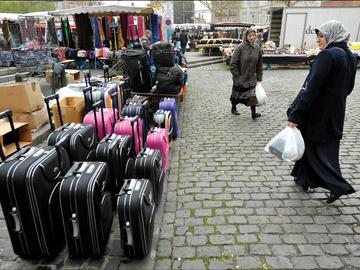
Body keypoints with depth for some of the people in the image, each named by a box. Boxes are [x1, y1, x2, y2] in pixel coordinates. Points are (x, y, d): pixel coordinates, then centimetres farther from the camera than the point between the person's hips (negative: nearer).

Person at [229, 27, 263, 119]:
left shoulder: (257, 49, -1)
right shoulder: (240, 48, -16)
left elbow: (259, 64, 8)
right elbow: (233, 64, -15)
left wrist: (259, 77, 7)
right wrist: (237, 76, -16)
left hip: (252, 78, 3)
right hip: (240, 78, -3)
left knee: (253, 94, -5)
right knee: (237, 94, 14)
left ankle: (253, 112, 3)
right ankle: (233, 108, 36)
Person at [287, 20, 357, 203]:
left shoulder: (327, 55, -20)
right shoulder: (349, 56, 7)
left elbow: (313, 88, -26)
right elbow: (348, 87, 15)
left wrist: (295, 115, -26)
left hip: (318, 112, -9)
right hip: (337, 112, 9)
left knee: (315, 147, 6)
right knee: (328, 145, 17)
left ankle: (338, 185, 8)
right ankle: (304, 178, 32)